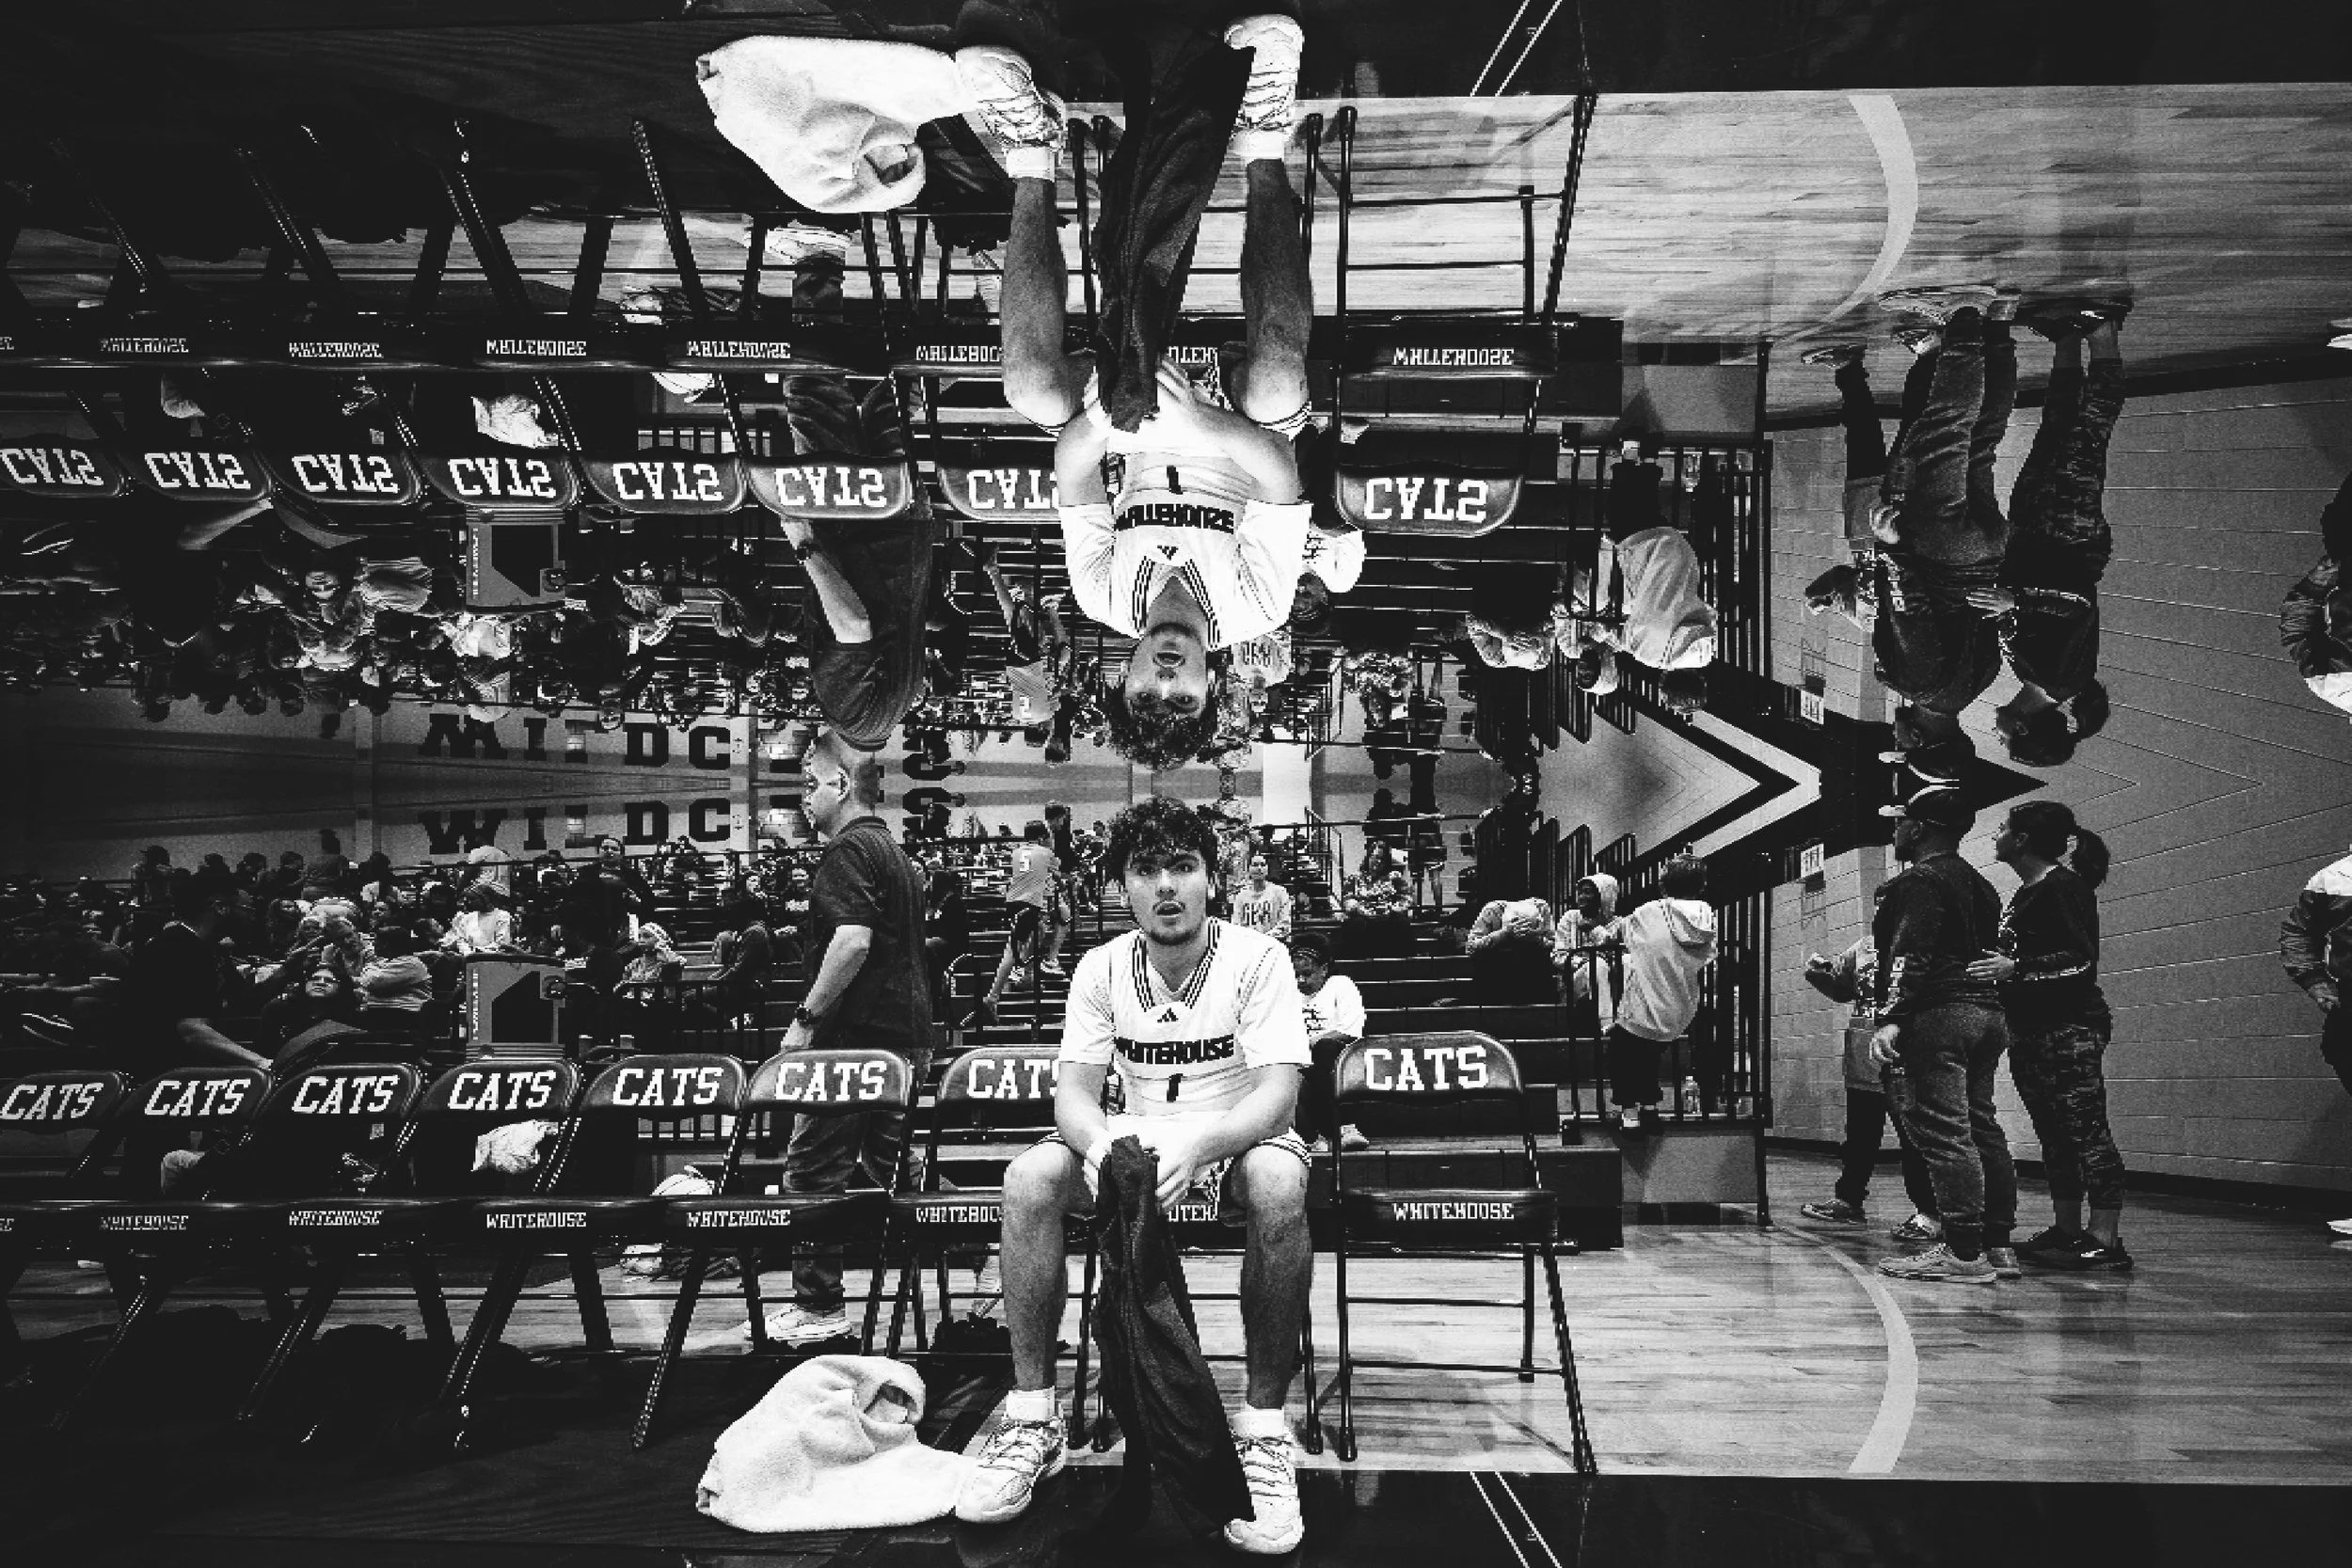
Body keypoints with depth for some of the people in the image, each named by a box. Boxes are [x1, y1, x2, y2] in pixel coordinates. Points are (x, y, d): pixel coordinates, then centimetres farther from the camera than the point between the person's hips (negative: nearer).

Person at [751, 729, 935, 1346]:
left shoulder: (849, 850, -12)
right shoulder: (896, 854, 18)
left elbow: (853, 941, -24)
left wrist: (807, 1017, -19)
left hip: (858, 1039, -9)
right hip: (906, 1037, 9)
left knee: (813, 1168, -1)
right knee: (894, 1167, 14)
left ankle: (817, 1305, 4)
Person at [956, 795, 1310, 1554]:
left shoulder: (1257, 958, -14)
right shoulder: (1102, 968, -4)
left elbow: (1278, 1092, -23)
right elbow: (1073, 1090, -8)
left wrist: (1197, 1146, -43)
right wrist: (1099, 1143, -34)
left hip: (1237, 1140, -3)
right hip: (1132, 1142, 3)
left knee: (1279, 1183, -38)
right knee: (1028, 1180, -25)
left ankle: (1263, 1427, -25)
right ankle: (1032, 1416, -14)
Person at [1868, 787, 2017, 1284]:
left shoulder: (1917, 881, -8)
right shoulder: (1979, 884, 21)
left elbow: (1909, 956, -18)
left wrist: (1891, 1019, -22)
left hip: (1940, 1014, -10)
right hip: (1989, 1013, 10)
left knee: (1944, 1133, -10)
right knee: (1981, 1128, 12)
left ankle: (1964, 1254, -13)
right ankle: (1997, 1245, 15)